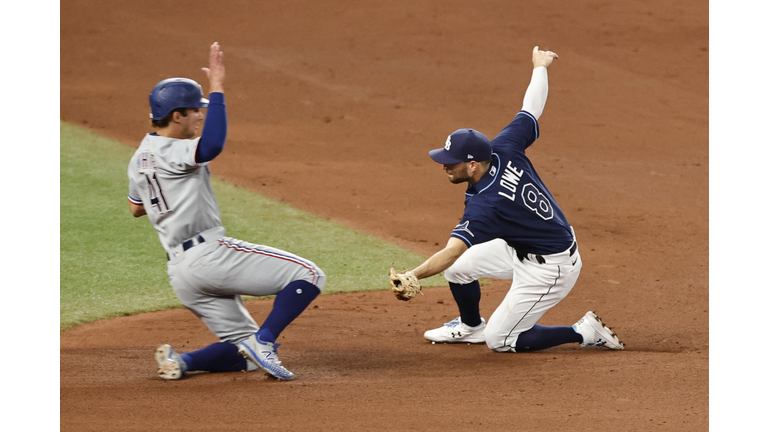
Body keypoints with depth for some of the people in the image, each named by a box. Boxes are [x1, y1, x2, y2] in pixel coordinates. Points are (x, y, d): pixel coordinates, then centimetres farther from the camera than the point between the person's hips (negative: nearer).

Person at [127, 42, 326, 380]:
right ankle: (263, 342, -21)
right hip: (208, 253, -9)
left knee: (246, 354, 14)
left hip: (180, 273, 9)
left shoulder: (139, 159, 17)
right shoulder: (170, 152, -11)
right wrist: (217, 88, -28)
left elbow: (136, 208, 33)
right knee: (308, 275, -10)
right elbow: (212, 146, -33)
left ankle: (182, 361, -6)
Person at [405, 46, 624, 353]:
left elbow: (452, 251, -45)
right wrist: (540, 67, 20)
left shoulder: (483, 205, -33)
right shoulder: (503, 149, -14)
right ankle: (471, 327, 38)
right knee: (458, 266, 10)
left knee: (499, 341, 2)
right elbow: (531, 108, 1)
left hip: (550, 270, -9)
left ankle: (584, 332, 6)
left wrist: (414, 276, -59)